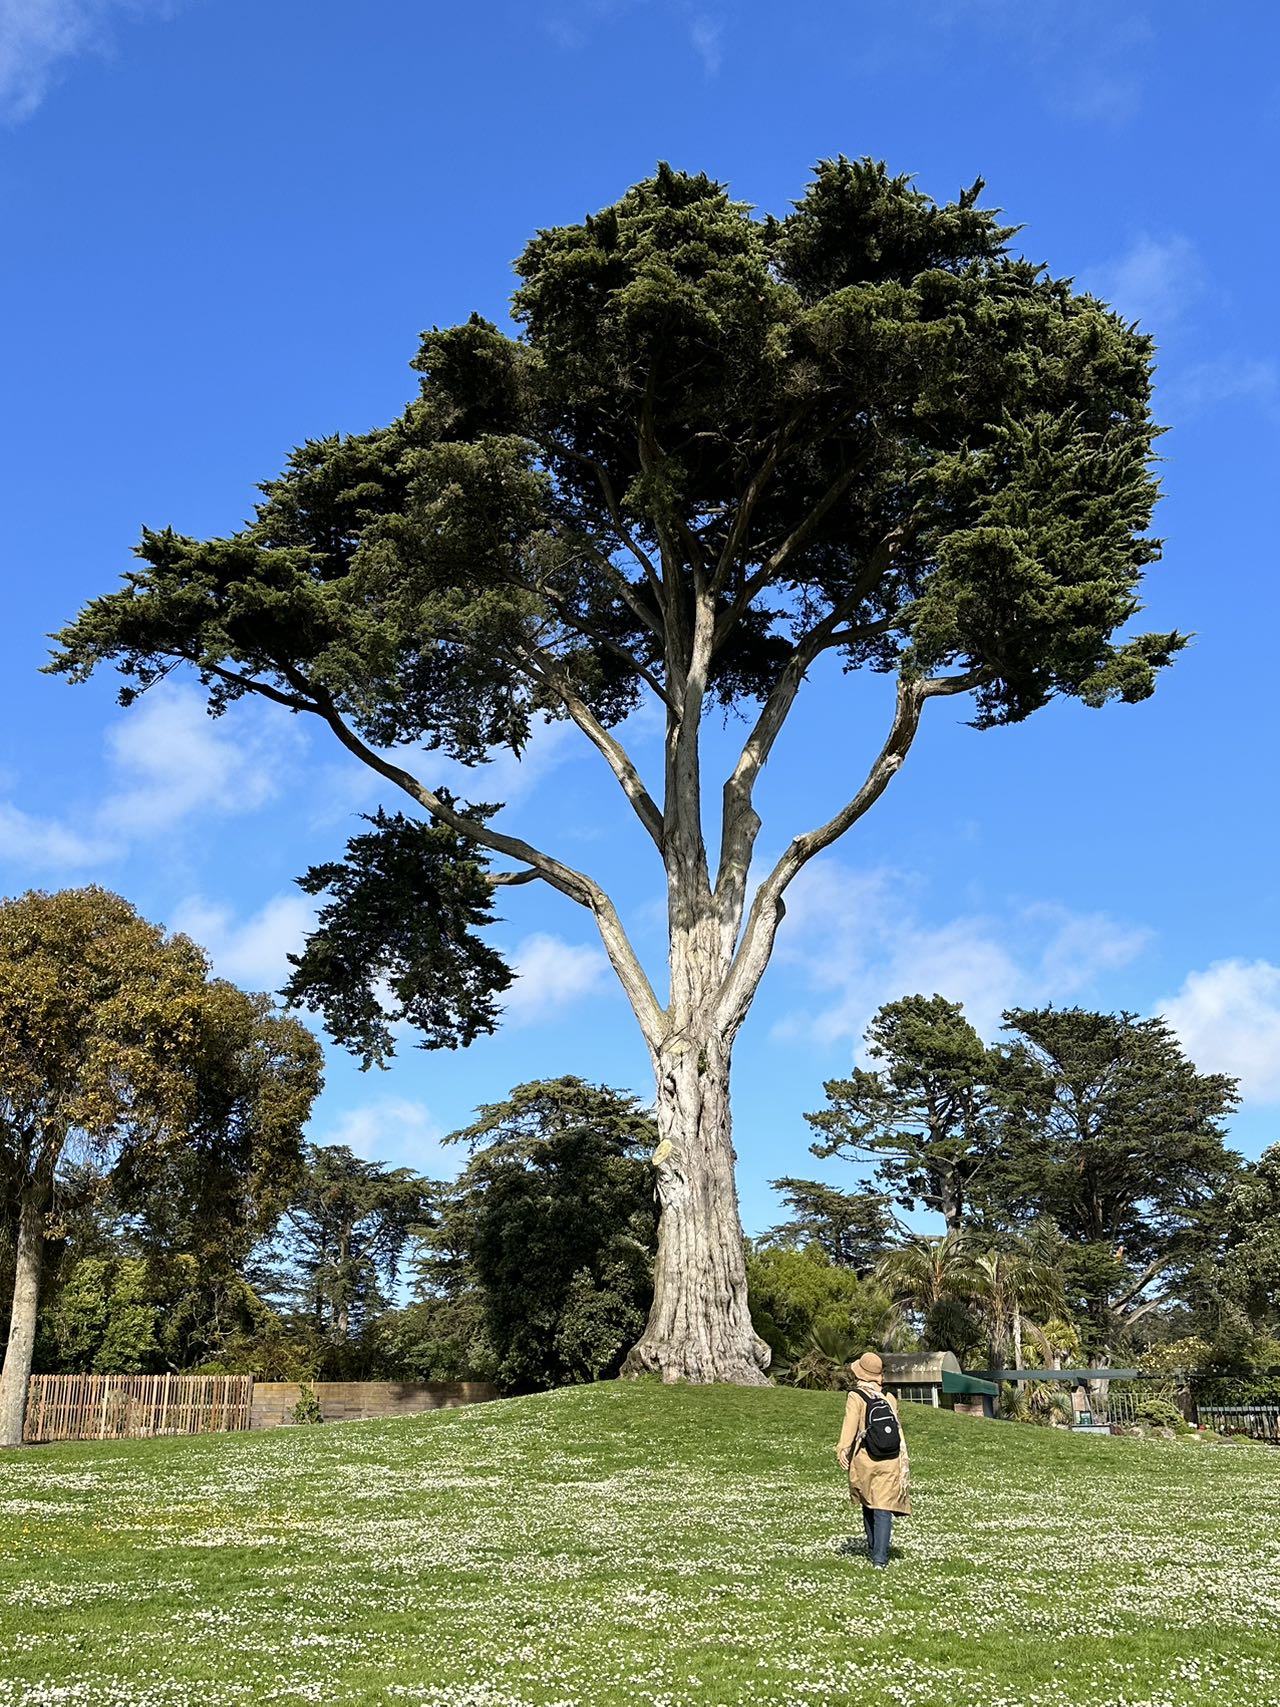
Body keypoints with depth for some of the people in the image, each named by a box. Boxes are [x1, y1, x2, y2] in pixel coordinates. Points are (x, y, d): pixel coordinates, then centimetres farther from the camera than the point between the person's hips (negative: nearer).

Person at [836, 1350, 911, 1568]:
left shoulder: (856, 1397, -5)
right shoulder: (890, 1398, 5)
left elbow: (850, 1425, -18)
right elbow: (898, 1427, 9)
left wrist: (842, 1450, -25)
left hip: (864, 1459, -1)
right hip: (890, 1460, 1)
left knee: (868, 1505, 18)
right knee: (883, 1508, 0)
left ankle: (873, 1549, 29)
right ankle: (880, 1558, -8)